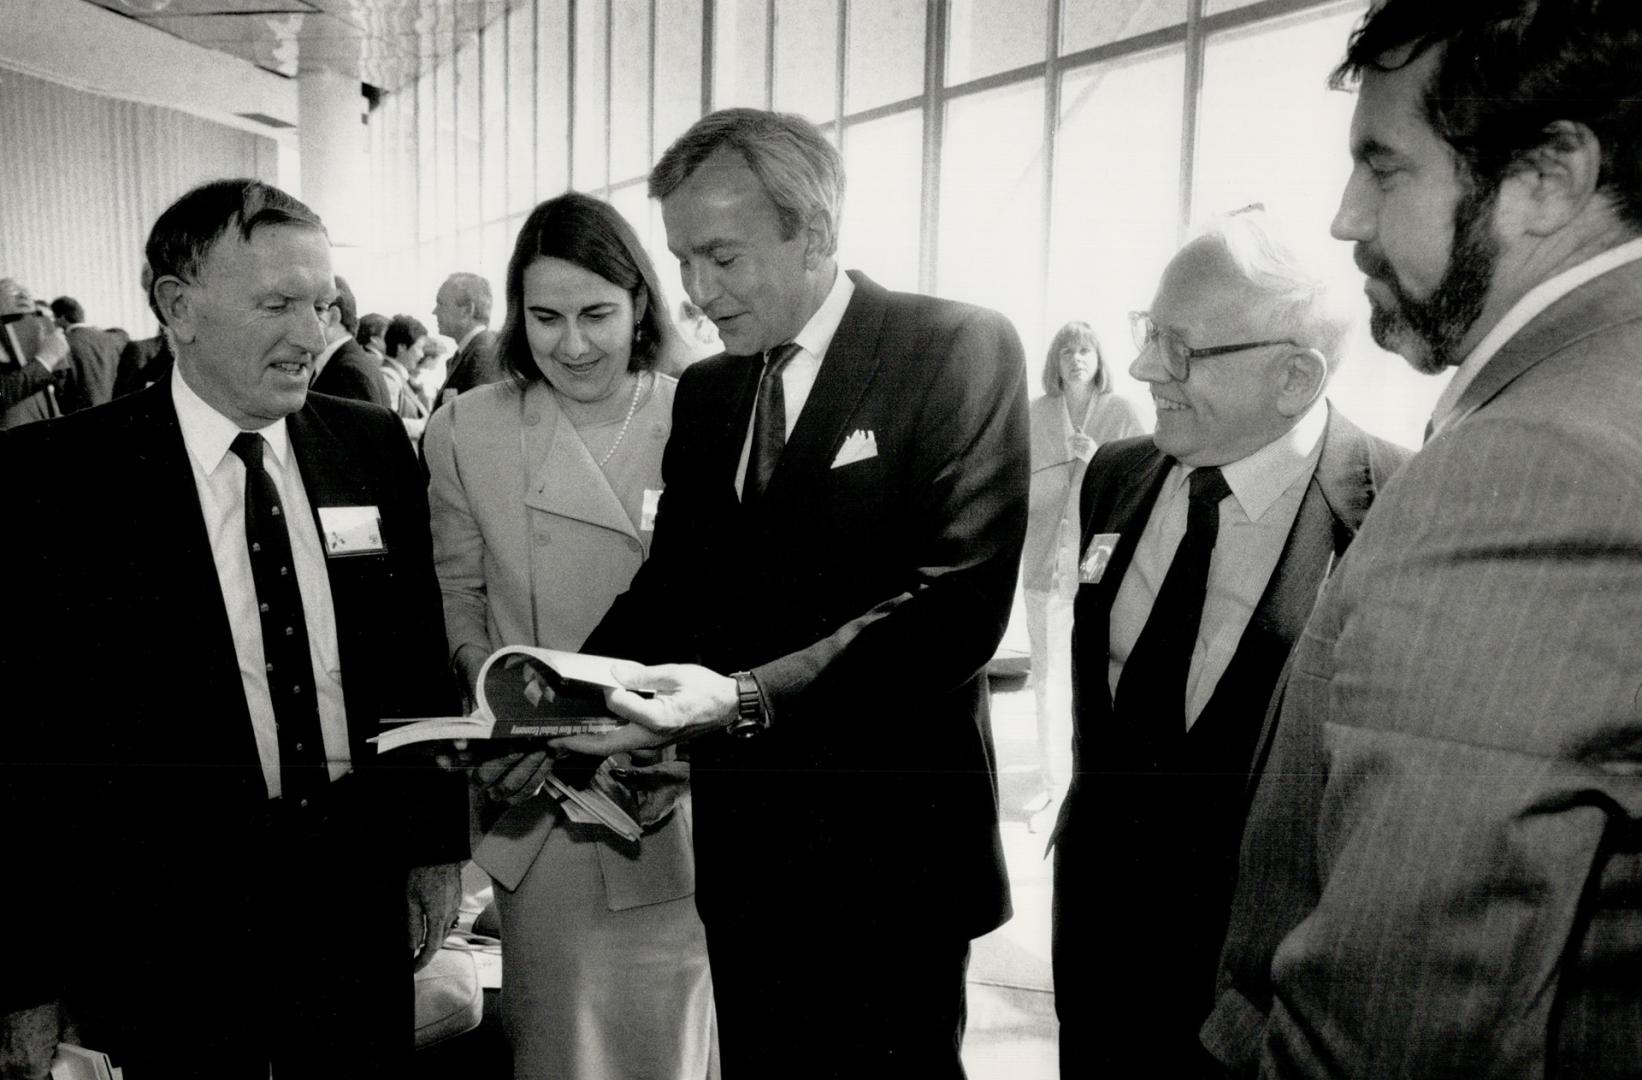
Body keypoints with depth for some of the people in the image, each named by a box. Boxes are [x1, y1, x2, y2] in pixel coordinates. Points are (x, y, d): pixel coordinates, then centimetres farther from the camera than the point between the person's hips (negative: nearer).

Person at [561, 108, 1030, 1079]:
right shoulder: (707, 390, 9)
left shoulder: (960, 349, -11)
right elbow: (673, 583, 8)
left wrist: (747, 696, -28)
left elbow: (957, 598, -20)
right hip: (743, 837, 6)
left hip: (887, 843, -5)